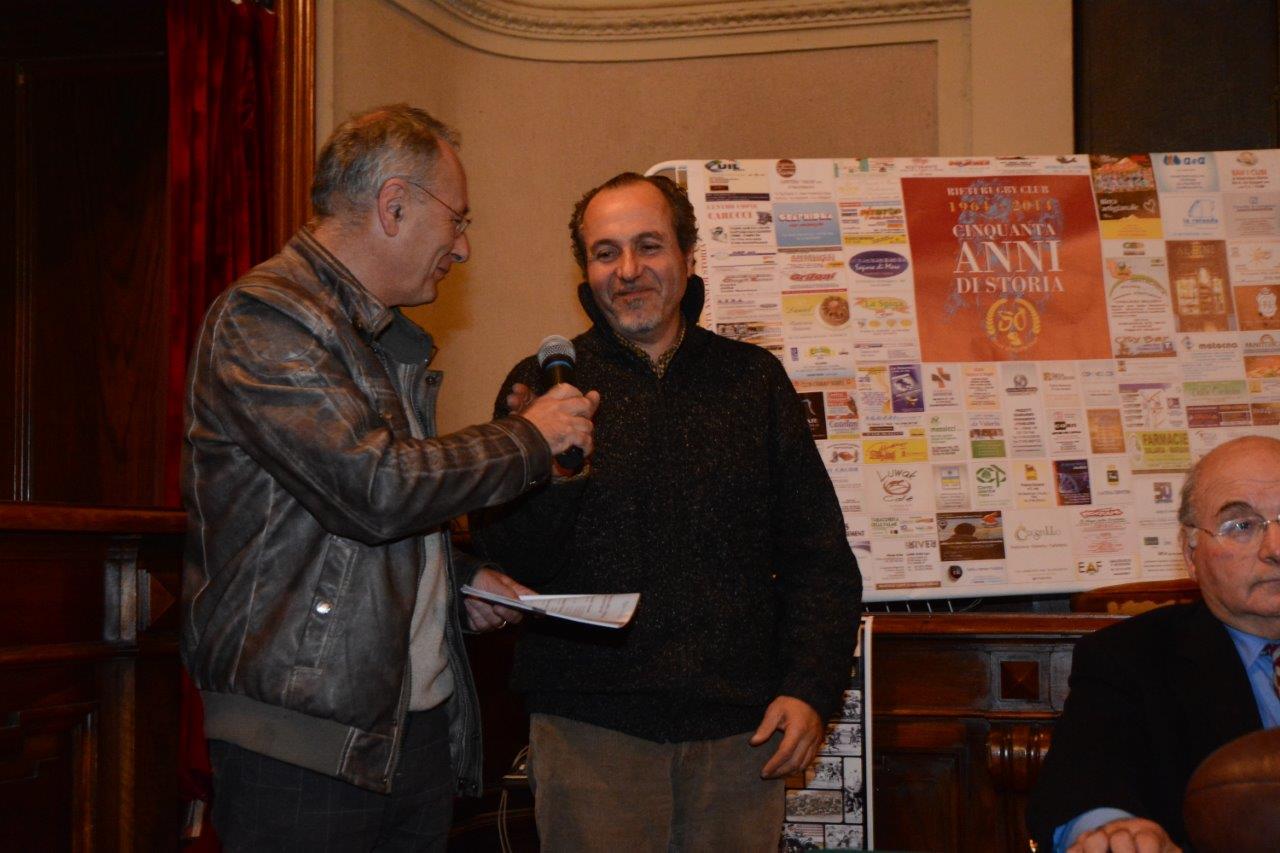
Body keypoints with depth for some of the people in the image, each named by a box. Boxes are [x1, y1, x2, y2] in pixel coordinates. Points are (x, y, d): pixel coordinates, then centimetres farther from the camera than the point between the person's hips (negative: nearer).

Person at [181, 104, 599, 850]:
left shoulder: (391, 339, 19)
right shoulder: (263, 319, -12)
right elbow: (374, 488, -23)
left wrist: (459, 577, 11)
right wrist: (530, 439, -10)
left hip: (424, 725, 9)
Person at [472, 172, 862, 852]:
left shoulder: (753, 380, 9)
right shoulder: (543, 384, 4)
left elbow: (819, 556, 11)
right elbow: (508, 565, -2)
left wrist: (810, 689, 0)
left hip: (739, 727, 2)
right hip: (590, 725, -2)